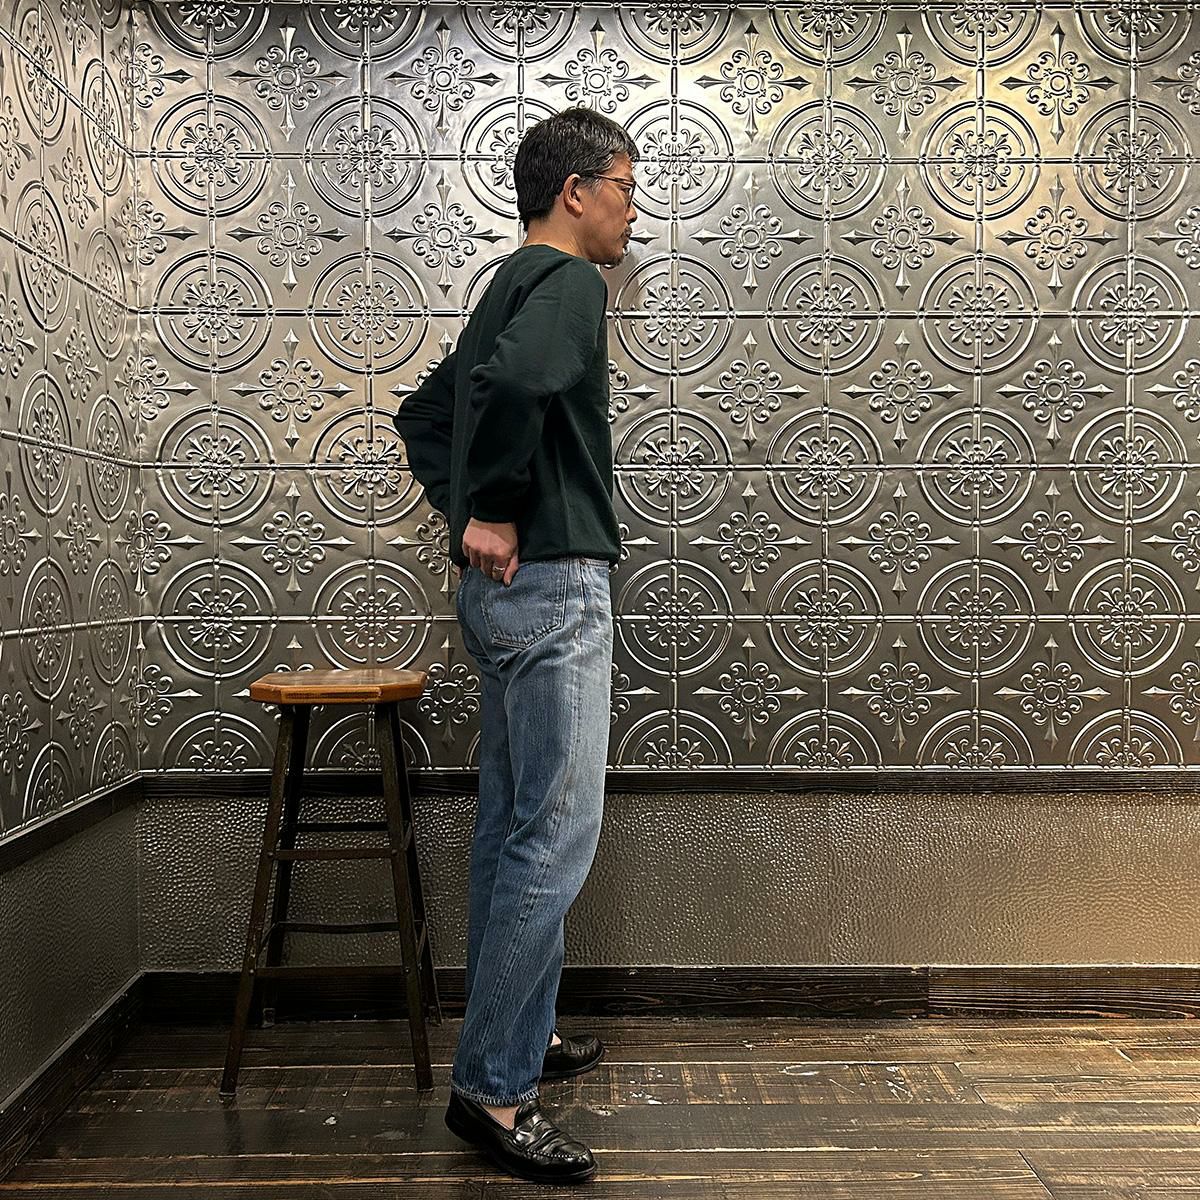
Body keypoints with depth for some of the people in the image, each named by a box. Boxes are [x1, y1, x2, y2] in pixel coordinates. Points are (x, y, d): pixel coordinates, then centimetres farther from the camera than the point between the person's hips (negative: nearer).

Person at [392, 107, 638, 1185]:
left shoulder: (513, 286, 20)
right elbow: (513, 381, -32)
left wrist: (466, 510, 15)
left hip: (509, 588, 10)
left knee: (513, 828, 16)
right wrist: (495, 509, -19)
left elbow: (423, 414, 27)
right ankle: (493, 1088, 3)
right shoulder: (569, 282, -9)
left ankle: (514, 1036, 30)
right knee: (557, 838, -6)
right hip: (554, 585, -10)